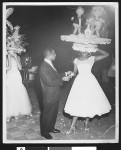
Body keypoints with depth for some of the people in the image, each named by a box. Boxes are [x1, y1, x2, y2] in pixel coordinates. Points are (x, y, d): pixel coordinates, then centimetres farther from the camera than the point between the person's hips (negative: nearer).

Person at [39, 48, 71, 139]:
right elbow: (50, 82, -28)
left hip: (55, 95, 9)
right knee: (47, 114, 7)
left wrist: (65, 74, 10)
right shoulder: (44, 67, -25)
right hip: (49, 97, -9)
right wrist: (62, 79, -20)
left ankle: (51, 128, 42)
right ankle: (44, 132, 26)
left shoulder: (50, 64, 7)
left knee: (54, 113, 22)